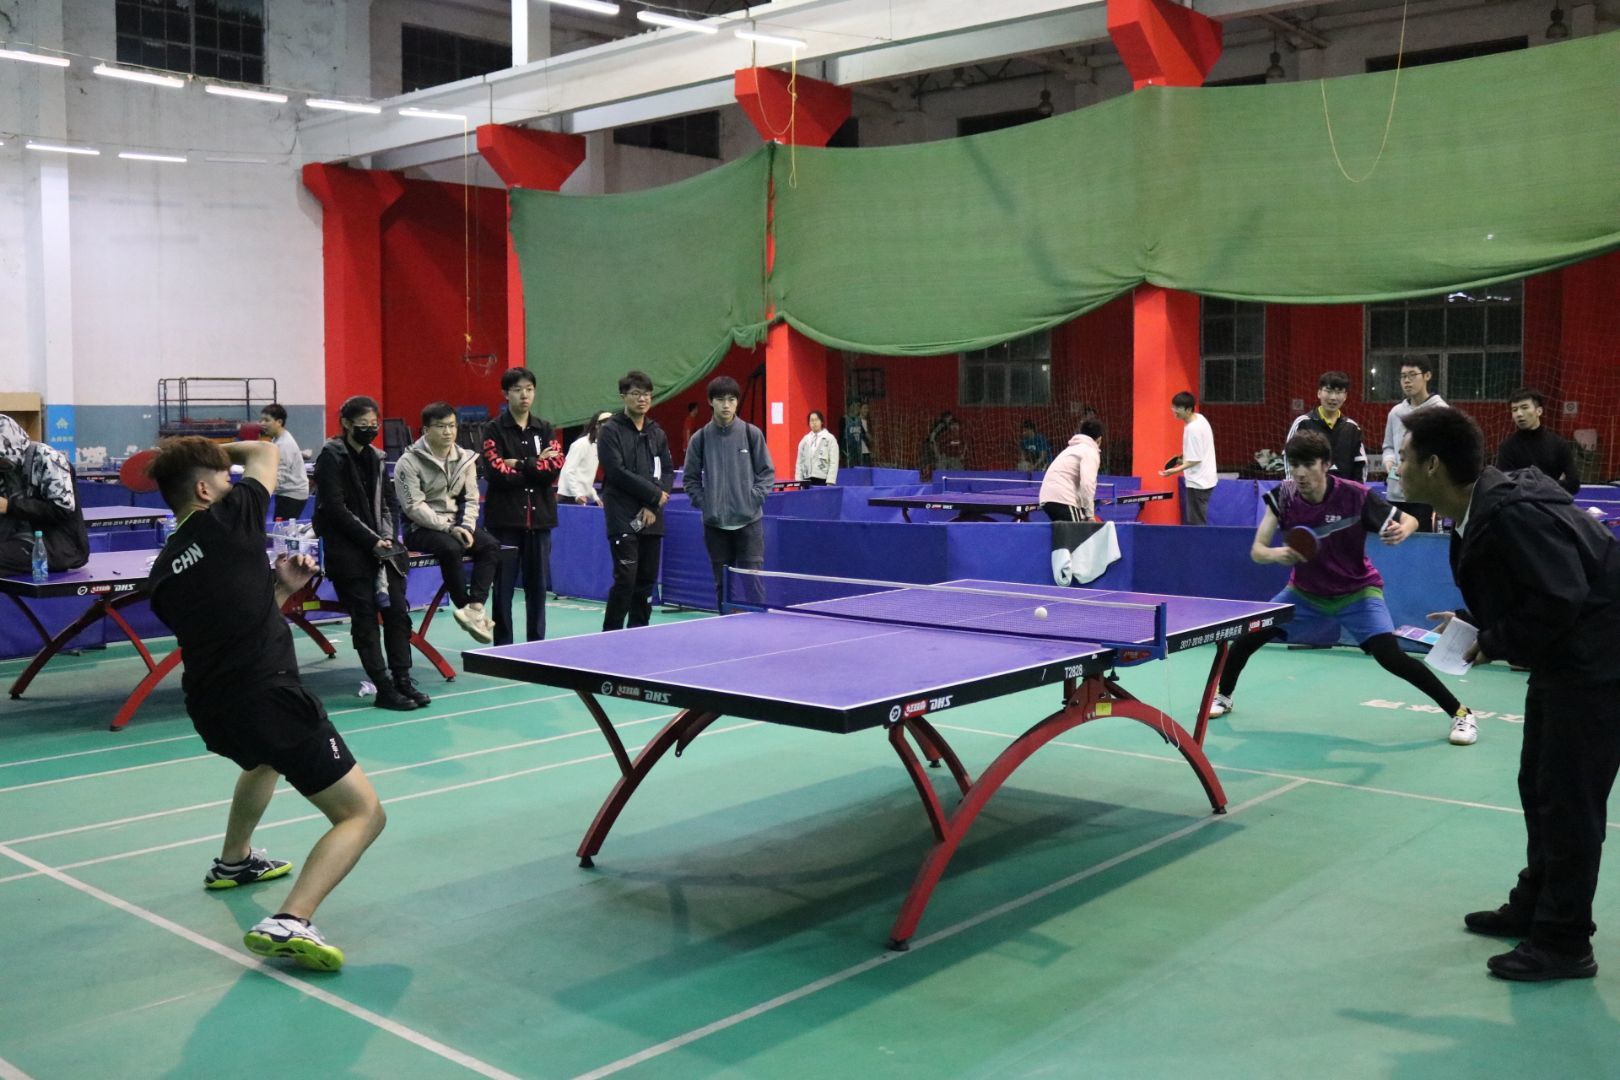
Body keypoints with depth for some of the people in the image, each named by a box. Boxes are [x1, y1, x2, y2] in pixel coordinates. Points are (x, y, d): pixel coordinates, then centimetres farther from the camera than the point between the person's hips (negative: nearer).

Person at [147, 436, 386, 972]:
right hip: (269, 698, -8)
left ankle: (234, 861, 59)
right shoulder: (227, 520, -4)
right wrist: (220, 452, 27)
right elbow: (267, 451, 13)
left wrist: (280, 587, 18)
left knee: (265, 758, 44)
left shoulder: (162, 573, 14)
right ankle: (288, 923, -23)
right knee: (364, 814, -4)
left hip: (211, 710, 8)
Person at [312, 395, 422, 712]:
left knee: (397, 610, -2)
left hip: (381, 546, 6)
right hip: (348, 551, -6)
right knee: (365, 617, -5)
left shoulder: (375, 457, 14)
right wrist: (371, 540, -13)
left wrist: (389, 536, -3)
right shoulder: (331, 456, -5)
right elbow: (335, 508, -12)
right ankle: (384, 689, -3)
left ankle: (403, 680, 3)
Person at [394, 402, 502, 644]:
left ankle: (474, 606, -28)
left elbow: (471, 499, 9)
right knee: (451, 548, -35)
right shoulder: (409, 462, -10)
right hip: (420, 529, -6)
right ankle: (469, 609, -22)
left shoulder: (465, 459, 7)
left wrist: (467, 527, -11)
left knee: (491, 545, -20)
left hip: (455, 525, 6)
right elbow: (413, 506, -16)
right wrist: (448, 528, -24)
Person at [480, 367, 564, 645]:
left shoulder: (545, 430, 11)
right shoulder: (494, 430, 0)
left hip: (539, 518, 3)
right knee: (503, 587, 2)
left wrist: (519, 465, -11)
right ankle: (503, 649, 10)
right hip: (505, 518, -3)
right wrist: (536, 468, -8)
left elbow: (555, 467, -5)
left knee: (538, 586, 8)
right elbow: (495, 473, -14)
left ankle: (537, 645, 18)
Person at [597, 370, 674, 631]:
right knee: (626, 579, -11)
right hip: (623, 519, -5)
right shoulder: (610, 431, -1)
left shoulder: (657, 433, 15)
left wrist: (653, 506, -7)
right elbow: (617, 472, -11)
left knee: (647, 580, 6)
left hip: (652, 518, 5)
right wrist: (655, 494, -10)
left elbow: (668, 471, 10)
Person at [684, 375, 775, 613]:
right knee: (722, 584, 8)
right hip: (715, 523, 2)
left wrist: (755, 497, -8)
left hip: (748, 521, -2)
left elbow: (767, 472, 5)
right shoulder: (700, 438, 4)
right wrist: (702, 502, -2)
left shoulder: (752, 433, 1)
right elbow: (690, 477, 10)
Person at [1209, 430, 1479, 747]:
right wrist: (1276, 554, -41)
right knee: (1249, 635, -8)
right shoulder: (1283, 496, -18)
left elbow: (1410, 520, -12)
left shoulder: (1356, 496, -26)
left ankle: (1460, 712, -4)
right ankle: (1223, 695, 20)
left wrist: (1401, 531, -36)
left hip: (1357, 592, -3)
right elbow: (1257, 551, -18)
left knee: (1390, 656, -21)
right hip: (1305, 591, 3)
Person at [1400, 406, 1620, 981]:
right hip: (1562, 661, 10)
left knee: (1569, 802, -2)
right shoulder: (1483, 509, 4)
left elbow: (1561, 598, -30)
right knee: (1539, 788, 19)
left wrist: (1493, 644, -18)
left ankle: (1563, 944, 10)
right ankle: (1535, 907, 34)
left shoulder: (1513, 511, -28)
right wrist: (1476, 622, 0)